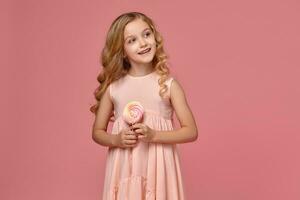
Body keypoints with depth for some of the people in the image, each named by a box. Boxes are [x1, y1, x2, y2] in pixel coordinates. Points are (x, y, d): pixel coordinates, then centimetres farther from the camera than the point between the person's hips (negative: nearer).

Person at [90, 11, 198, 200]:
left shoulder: (168, 84, -5)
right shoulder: (113, 87, 0)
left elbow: (191, 131, -5)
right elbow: (98, 132, 9)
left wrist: (153, 135, -16)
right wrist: (116, 140, -10)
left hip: (158, 168, -1)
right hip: (124, 169, 1)